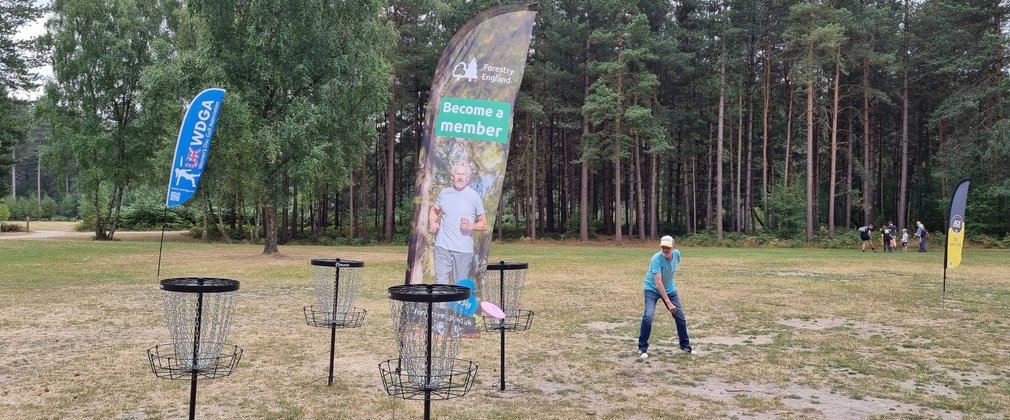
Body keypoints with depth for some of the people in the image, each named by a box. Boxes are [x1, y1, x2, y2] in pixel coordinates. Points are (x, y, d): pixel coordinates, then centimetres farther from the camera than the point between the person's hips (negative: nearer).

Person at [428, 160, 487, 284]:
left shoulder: (474, 196, 1)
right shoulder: (444, 193, 8)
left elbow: (484, 224, 6)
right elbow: (434, 211, 26)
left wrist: (471, 226, -13)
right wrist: (432, 223, 5)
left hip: (464, 250, -1)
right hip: (443, 246, 2)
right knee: (440, 283, -4)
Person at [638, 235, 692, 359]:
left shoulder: (677, 254, -14)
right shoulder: (656, 259, -31)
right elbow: (658, 283, -36)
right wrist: (668, 302, -39)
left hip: (670, 289, 5)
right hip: (652, 289, -5)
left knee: (680, 316, 7)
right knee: (648, 316, -22)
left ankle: (685, 345, 27)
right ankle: (642, 348, -8)